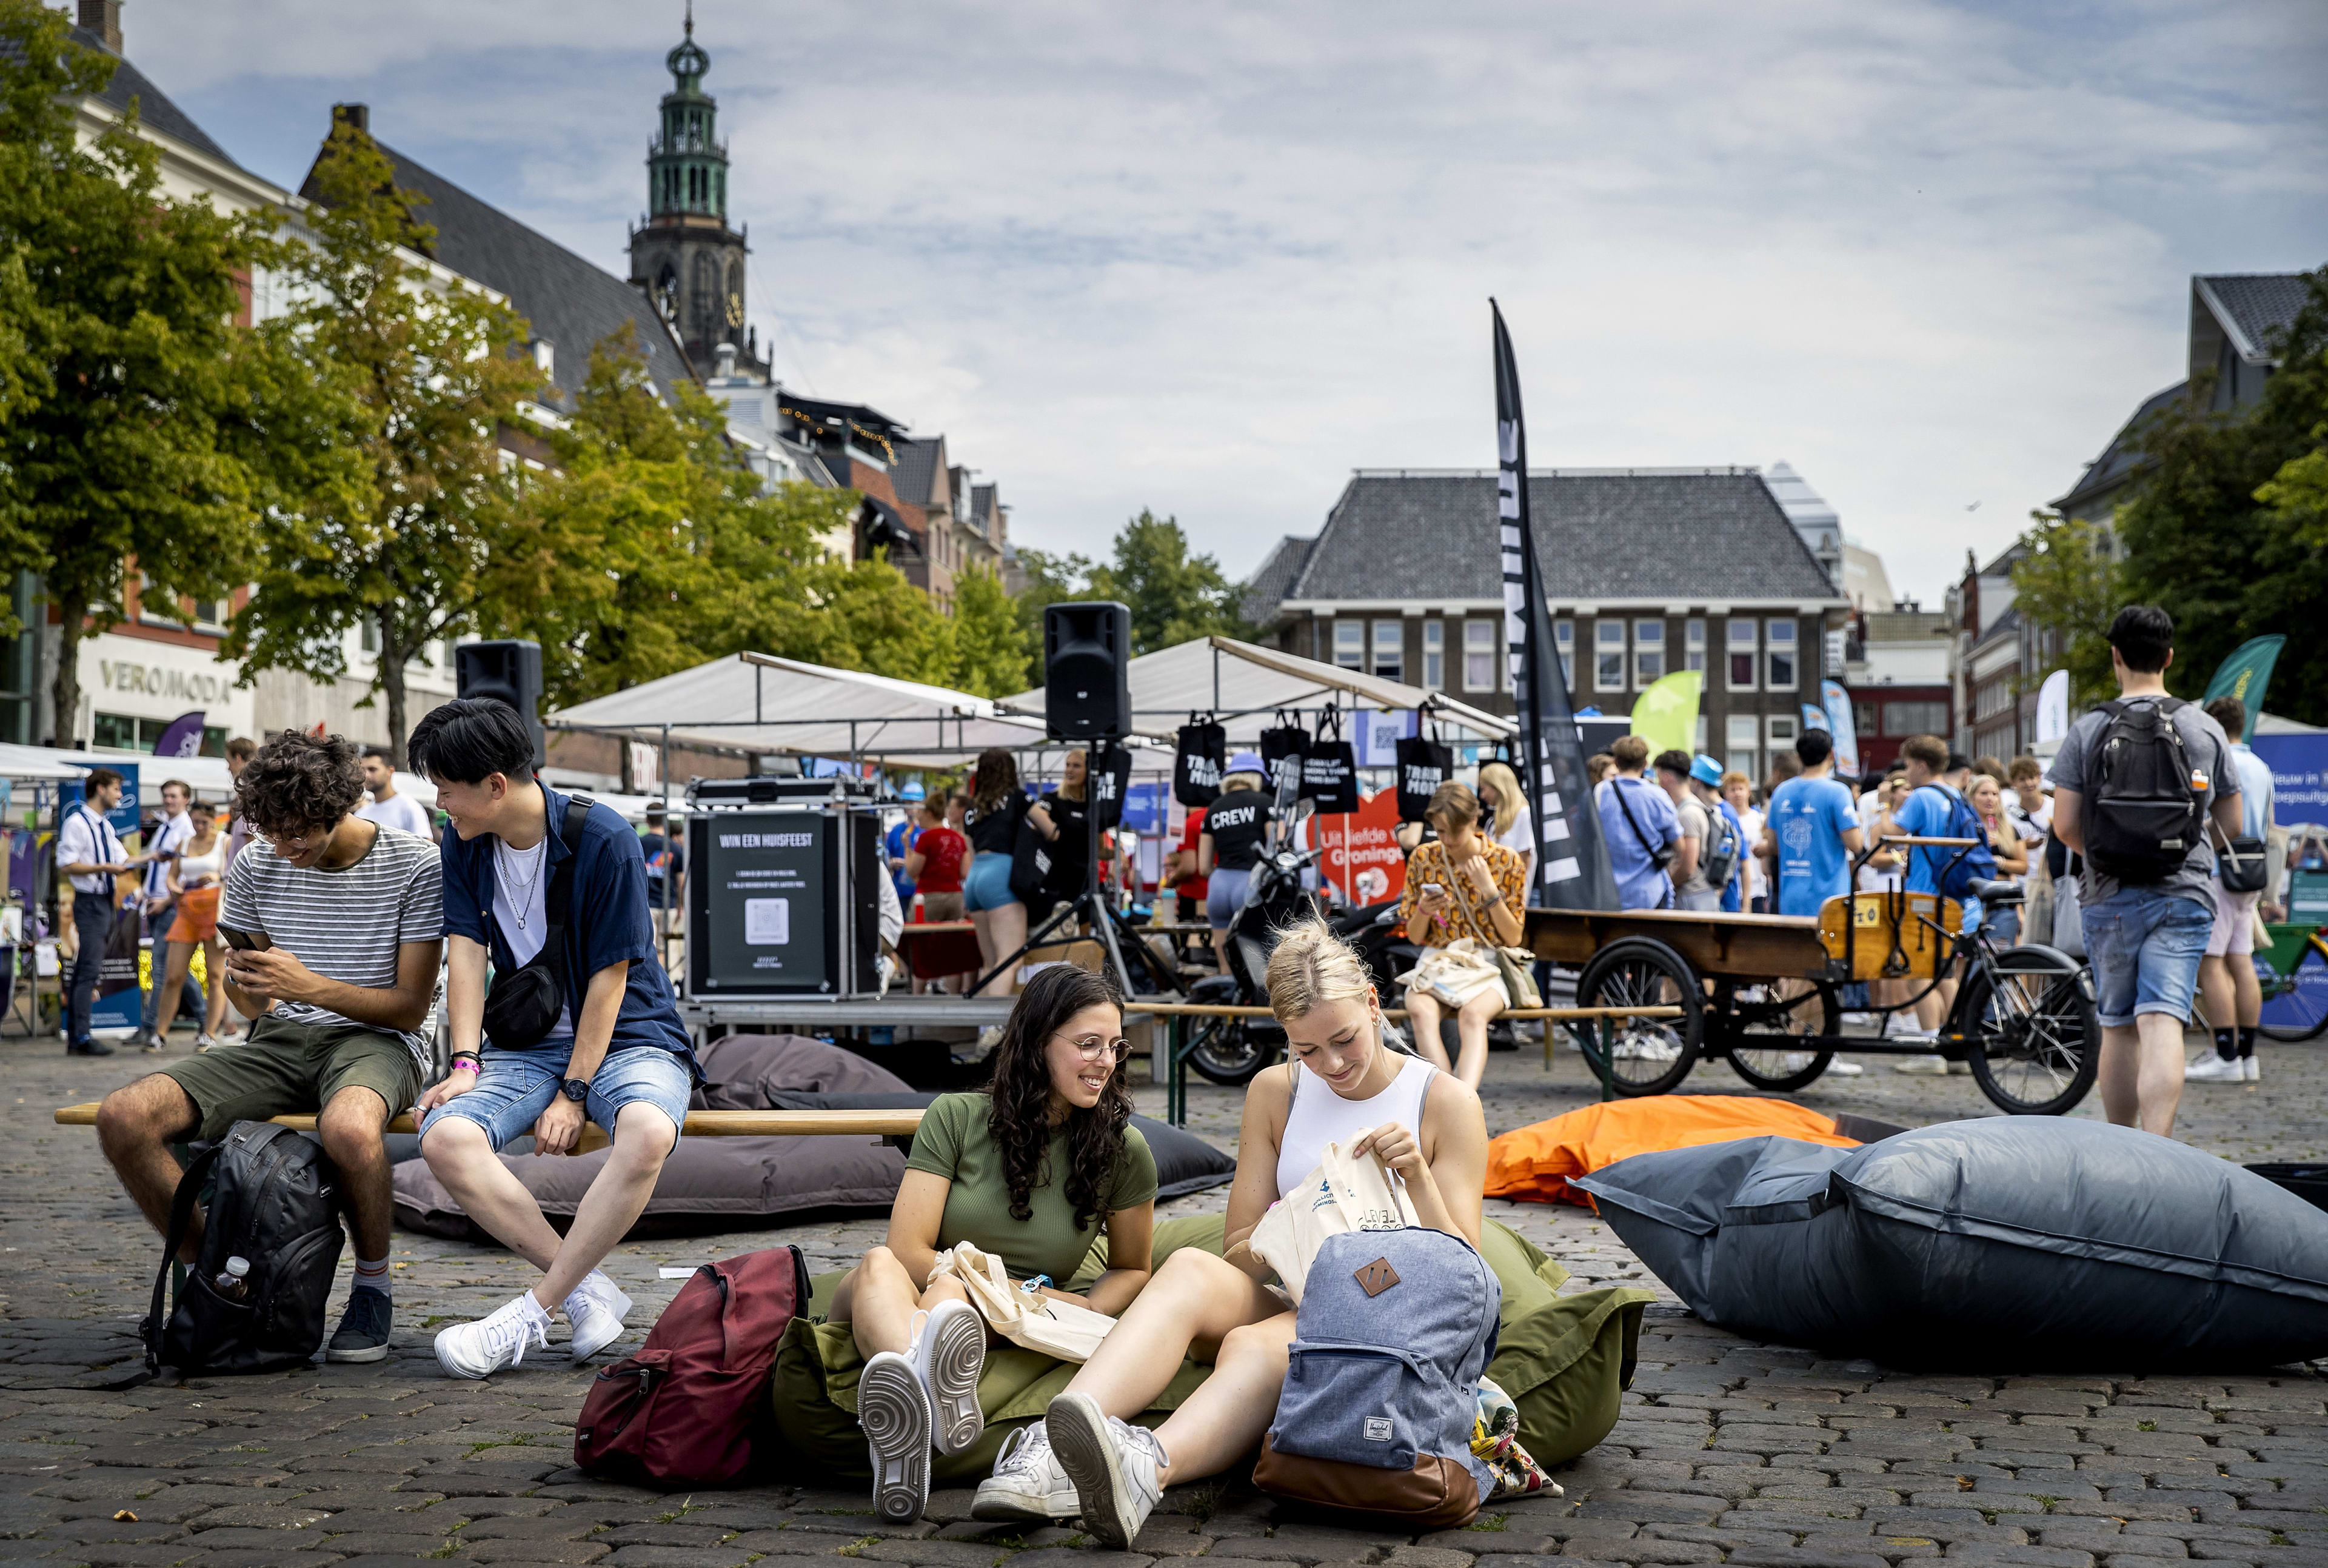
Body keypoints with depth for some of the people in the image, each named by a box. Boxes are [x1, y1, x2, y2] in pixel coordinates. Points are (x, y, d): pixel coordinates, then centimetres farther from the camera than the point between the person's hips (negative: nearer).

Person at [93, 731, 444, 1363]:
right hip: (281, 1041, 5)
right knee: (123, 1117, -21)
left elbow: (411, 1006, -9)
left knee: (347, 1128, -43)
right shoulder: (256, 865, 5)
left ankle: (373, 1287, -15)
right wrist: (245, 986, -6)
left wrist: (309, 986, -23)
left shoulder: (417, 866, -8)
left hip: (376, 1040, -5)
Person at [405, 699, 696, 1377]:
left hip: (627, 1037, -4)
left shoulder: (604, 838, -15)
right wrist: (465, 1062, -17)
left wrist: (573, 1094, -17)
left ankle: (534, 1311, -28)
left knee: (648, 1133, -40)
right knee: (445, 1137, -28)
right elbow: (466, 953, -2)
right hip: (528, 1045, 5)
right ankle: (589, 1294, -20)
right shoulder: (463, 846, 3)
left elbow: (609, 976, -14)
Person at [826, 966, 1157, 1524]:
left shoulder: (1123, 1152, 4)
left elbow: (1131, 1269, 16)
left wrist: (1082, 1316, -7)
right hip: (908, 1302, -1)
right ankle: (925, 1384, -72)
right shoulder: (956, 1118, -1)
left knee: (947, 1292, -35)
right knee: (880, 1267, -37)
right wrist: (1029, 1292, -13)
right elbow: (908, 1252, -5)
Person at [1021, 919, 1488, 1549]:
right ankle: (1050, 1453, -54)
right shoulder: (1276, 1093, 12)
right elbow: (1240, 1256, 13)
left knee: (1255, 1345, -37)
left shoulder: (1447, 1102, 2)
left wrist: (1417, 1177, -17)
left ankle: (1147, 1468, -70)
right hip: (1290, 1306, 4)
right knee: (1191, 1268, -31)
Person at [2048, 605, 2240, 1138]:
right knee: (2162, 1025, -10)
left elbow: (2065, 826, -4)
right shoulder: (2205, 729, 4)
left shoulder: (2087, 731, -1)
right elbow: (2232, 824, 8)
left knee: (2118, 1028, 13)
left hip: (2108, 898, 0)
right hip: (2183, 895, 0)